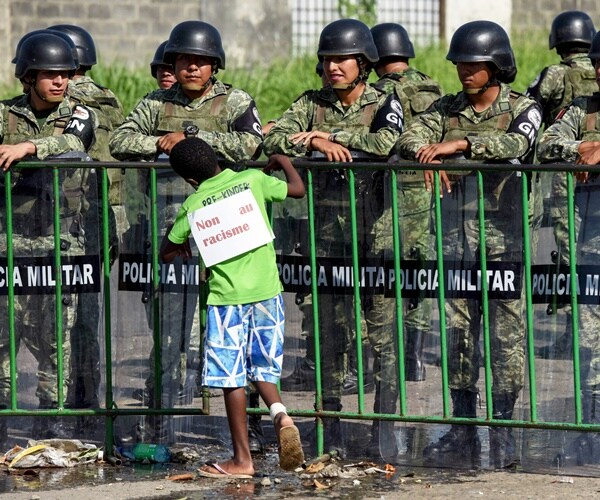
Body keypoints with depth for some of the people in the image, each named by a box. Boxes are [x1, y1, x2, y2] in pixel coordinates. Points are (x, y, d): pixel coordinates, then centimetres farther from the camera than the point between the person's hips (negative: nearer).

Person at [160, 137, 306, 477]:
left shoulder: (194, 205, -2)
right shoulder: (252, 180, 0)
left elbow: (167, 253, 10)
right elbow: (298, 189, 13)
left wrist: (183, 246, 32)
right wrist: (283, 162, 31)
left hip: (227, 297, -3)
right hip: (266, 291, 3)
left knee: (233, 379, 4)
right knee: (263, 369, 16)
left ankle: (242, 459, 5)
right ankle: (280, 414, -14)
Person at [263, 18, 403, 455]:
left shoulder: (384, 104, 5)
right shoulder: (311, 104, 13)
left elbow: (387, 142, -15)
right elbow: (274, 140, 1)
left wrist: (330, 135, -10)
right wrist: (315, 144, -15)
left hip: (371, 226, -2)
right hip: (325, 226, 2)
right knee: (329, 323, -2)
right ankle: (331, 415, 0)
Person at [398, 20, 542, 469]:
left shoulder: (522, 109, 0)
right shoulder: (447, 109, 13)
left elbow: (517, 143, -21)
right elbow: (409, 138, -1)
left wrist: (458, 144, -27)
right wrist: (426, 154, -24)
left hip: (504, 237, -4)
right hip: (456, 238, 4)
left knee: (507, 334, -3)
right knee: (458, 333, 4)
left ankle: (503, 434, 2)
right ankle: (463, 434, 10)